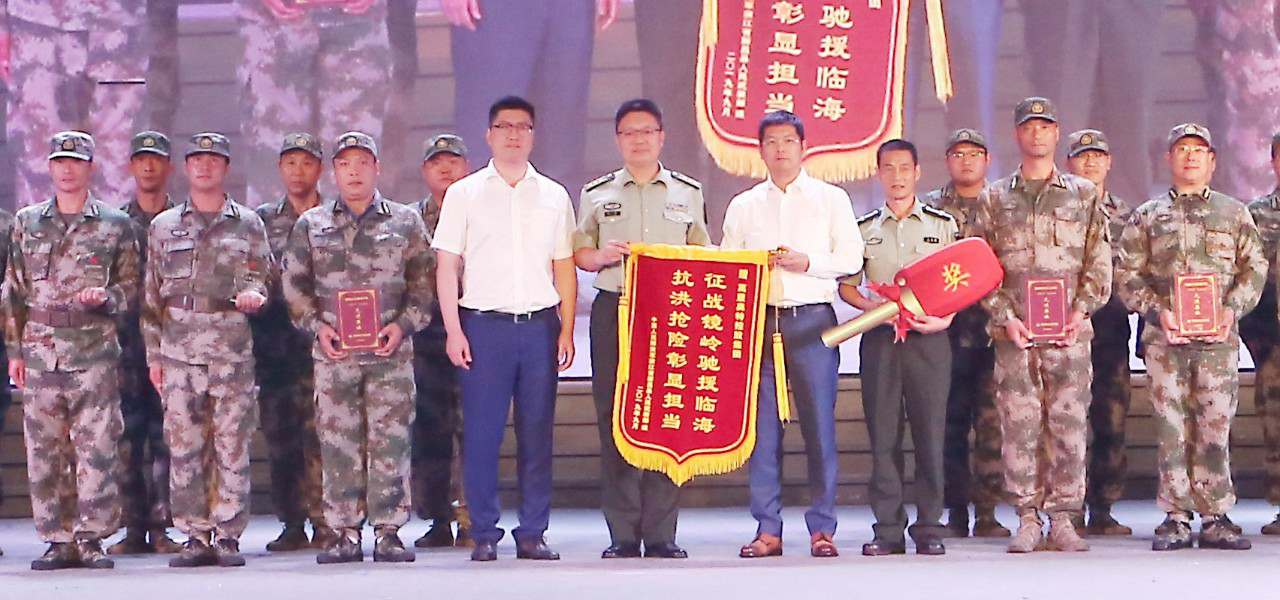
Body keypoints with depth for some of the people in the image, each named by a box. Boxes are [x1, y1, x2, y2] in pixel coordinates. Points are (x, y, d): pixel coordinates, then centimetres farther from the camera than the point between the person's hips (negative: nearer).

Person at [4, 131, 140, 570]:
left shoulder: (115, 225, 7)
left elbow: (131, 286, 8)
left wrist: (106, 297, -13)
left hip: (94, 351, -2)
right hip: (40, 351, 2)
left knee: (95, 447, -5)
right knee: (44, 450, 2)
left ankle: (91, 538, 2)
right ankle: (57, 540, 9)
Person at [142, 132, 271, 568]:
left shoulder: (248, 225, 10)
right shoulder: (164, 226, 13)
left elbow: (264, 278, 13)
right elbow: (151, 295, 13)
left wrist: (253, 295, -11)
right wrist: (154, 354, 8)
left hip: (232, 347, -1)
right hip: (179, 350, 1)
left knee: (232, 446, -3)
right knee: (184, 446, 0)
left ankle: (228, 536, 3)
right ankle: (195, 537, 6)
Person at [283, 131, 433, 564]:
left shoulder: (405, 222, 10)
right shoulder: (310, 225, 12)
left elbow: (423, 282, 7)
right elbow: (294, 285, 10)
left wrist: (403, 324, -6)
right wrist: (318, 326, -3)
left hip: (391, 351, -1)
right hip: (334, 352, 1)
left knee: (390, 440, -3)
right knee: (338, 443, 0)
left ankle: (388, 531, 3)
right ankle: (346, 533, 6)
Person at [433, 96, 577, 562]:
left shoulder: (554, 196, 13)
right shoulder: (464, 193, 7)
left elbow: (564, 269, 13)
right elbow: (447, 266, 4)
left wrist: (567, 330, 4)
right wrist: (454, 330, -5)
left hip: (540, 325, 2)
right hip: (483, 325, -2)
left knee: (537, 433, 2)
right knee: (481, 433, -3)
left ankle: (532, 533, 9)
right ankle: (484, 534, 4)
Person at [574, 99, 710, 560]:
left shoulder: (688, 193, 15)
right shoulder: (597, 194, 14)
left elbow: (704, 256, 16)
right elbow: (578, 254, 12)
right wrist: (602, 256, -8)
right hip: (613, 311, 0)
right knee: (614, 417, -4)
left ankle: (661, 533, 0)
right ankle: (622, 534, -1)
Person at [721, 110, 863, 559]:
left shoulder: (831, 199, 10)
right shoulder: (743, 206, 16)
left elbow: (852, 257, 3)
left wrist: (807, 262, -11)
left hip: (812, 319, -2)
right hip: (758, 320, 2)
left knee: (819, 422, -4)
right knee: (762, 424, -1)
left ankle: (822, 527, 2)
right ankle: (767, 529, 4)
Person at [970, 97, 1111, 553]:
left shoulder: (1084, 195, 12)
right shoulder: (994, 199, 11)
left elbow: (1099, 264, 8)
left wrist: (1081, 310, -6)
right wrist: (1005, 317, -6)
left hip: (1070, 332, 0)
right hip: (1014, 332, 0)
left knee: (1069, 425, -1)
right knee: (1019, 426, -3)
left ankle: (1063, 518, 6)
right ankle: (1028, 519, 5)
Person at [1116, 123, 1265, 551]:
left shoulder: (1234, 214, 15)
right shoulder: (1146, 217, 13)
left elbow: (1254, 268, 9)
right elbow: (1127, 275, 6)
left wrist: (1232, 308, -7)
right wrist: (1157, 310, -9)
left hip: (1218, 338, 0)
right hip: (1165, 339, 0)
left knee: (1216, 427, -2)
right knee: (1172, 428, -2)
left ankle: (1214, 519, 4)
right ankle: (1176, 519, 3)